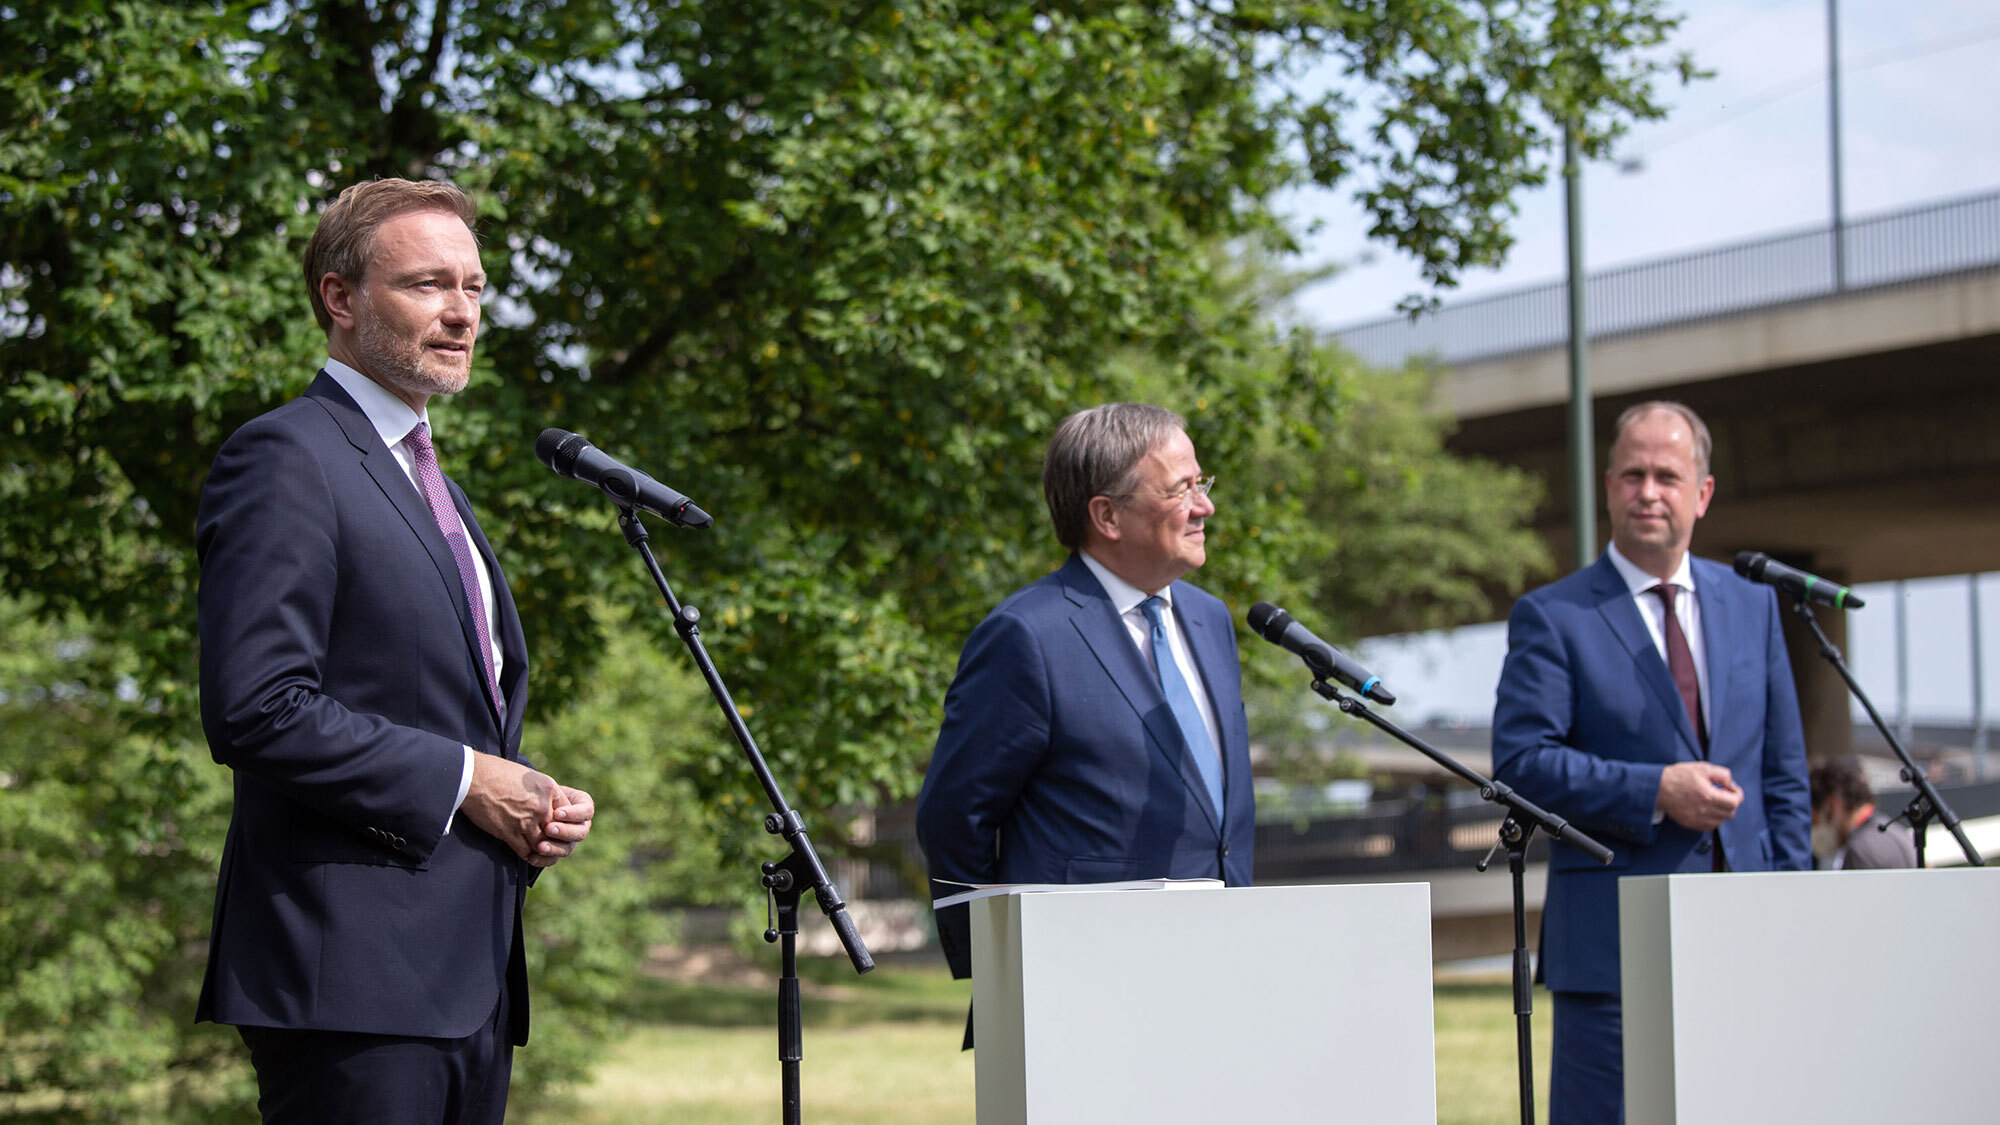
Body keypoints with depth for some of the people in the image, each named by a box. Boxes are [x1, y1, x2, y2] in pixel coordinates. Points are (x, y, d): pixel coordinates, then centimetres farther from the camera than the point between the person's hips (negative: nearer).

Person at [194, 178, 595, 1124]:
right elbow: (254, 709, -17)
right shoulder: (286, 459, -7)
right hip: (352, 973, -9)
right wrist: (460, 781, -14)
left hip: (469, 976, 9)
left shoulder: (436, 489, 24)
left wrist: (537, 805, 9)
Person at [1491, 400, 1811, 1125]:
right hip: (1615, 942, -4)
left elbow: (1783, 774, 16)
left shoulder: (1752, 606, 15)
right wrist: (1656, 792, -17)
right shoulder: (1551, 618, 0)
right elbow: (1519, 764, -9)